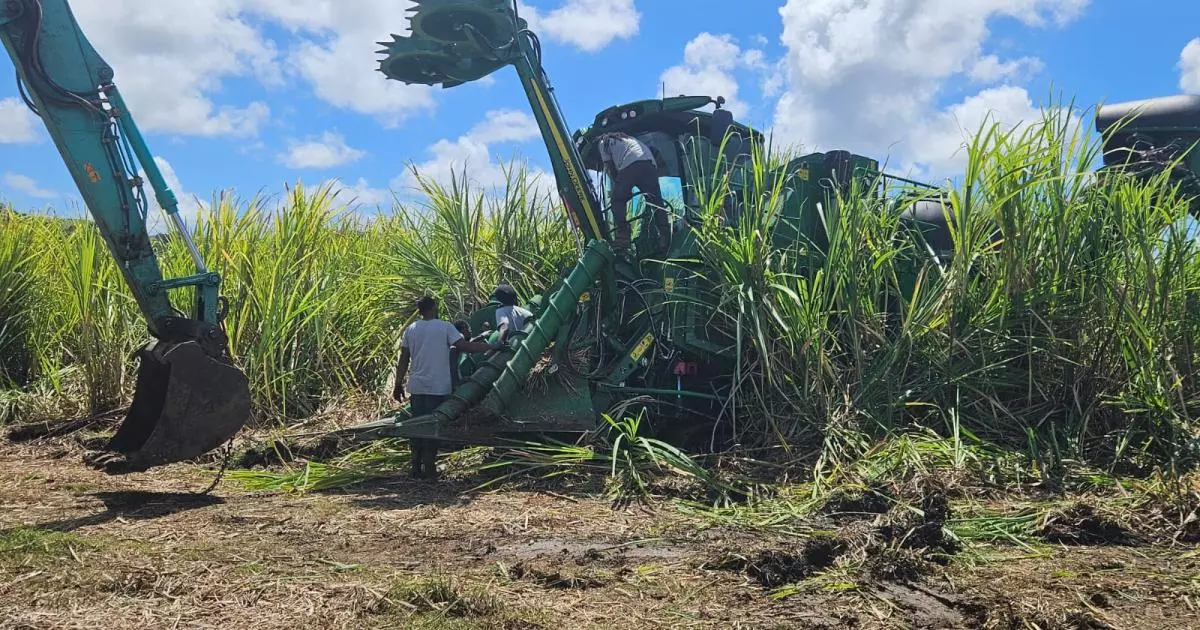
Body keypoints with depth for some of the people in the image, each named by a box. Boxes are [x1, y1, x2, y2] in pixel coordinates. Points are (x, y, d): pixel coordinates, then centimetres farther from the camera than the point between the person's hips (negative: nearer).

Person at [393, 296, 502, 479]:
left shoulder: (410, 330, 7)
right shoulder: (444, 327, -6)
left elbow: (403, 360, 7)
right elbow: (465, 346, -12)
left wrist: (398, 385, 13)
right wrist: (493, 346, -6)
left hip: (416, 387, 4)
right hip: (438, 388, -4)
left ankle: (417, 468, 13)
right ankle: (429, 467, 2)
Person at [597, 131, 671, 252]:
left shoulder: (604, 141, 27)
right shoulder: (628, 138, 44)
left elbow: (609, 167, 17)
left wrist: (618, 186, 22)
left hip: (630, 165, -5)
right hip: (650, 162, 5)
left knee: (618, 200, 3)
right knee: (656, 201, 4)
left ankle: (622, 236, -10)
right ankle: (665, 235, -10)